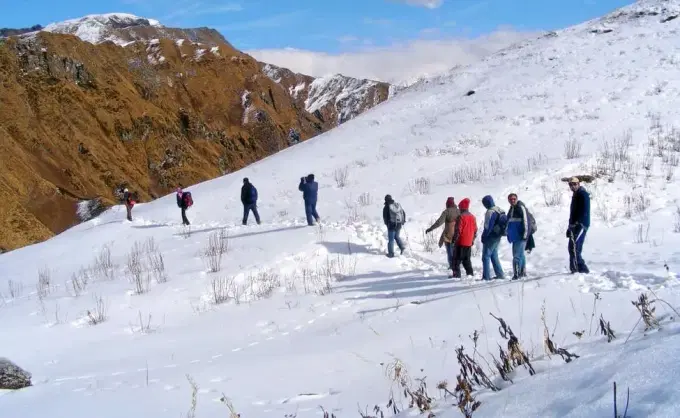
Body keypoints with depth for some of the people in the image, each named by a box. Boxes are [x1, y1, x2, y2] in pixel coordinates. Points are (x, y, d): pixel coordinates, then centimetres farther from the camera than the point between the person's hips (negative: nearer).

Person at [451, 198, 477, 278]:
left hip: (461, 242, -7)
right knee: (467, 260, 16)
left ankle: (456, 274, -7)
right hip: (469, 243, 7)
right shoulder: (473, 217, 10)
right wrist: (473, 240, 22)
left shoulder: (461, 217, -14)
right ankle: (470, 273, 13)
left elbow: (457, 230, -16)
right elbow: (475, 230, 14)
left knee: (457, 259, -2)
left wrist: (454, 239, -8)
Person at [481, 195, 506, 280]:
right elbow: (505, 223, 15)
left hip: (491, 238, -9)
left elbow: (488, 226, -20)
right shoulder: (500, 211, 10)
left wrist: (484, 236, -12)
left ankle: (486, 276, -5)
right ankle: (500, 274, 18)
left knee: (486, 257, -3)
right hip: (498, 237, 9)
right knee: (494, 256, 18)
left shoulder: (490, 212, -18)